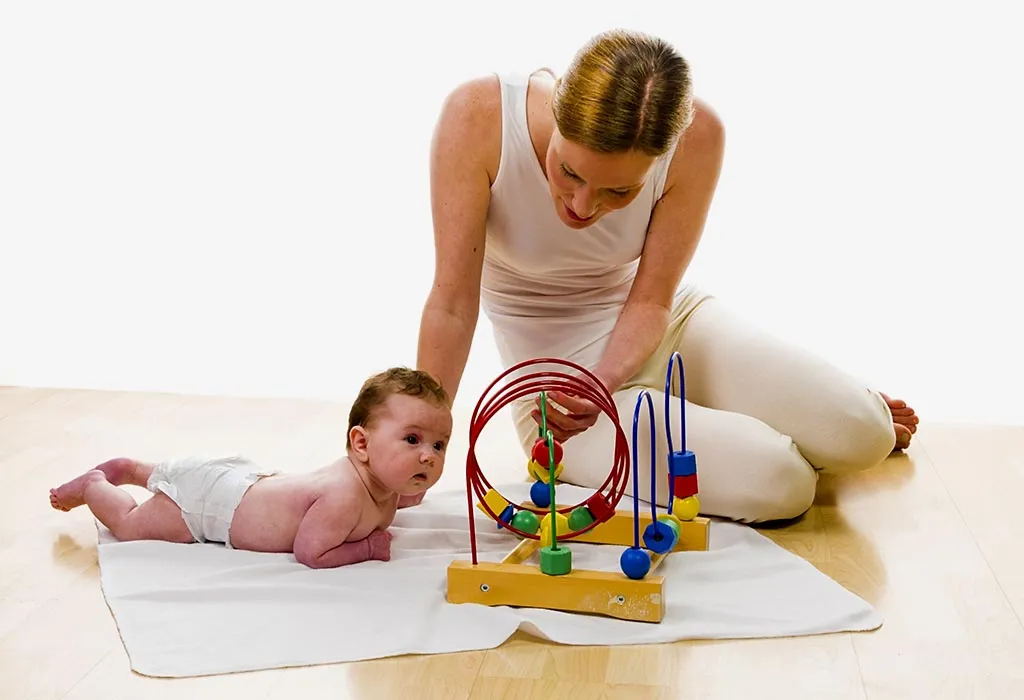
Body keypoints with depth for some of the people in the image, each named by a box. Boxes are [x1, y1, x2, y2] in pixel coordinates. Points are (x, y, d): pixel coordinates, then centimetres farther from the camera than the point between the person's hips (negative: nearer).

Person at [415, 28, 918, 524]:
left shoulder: (696, 135, -21)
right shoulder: (478, 115, -27)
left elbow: (650, 301, -13)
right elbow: (452, 303, -24)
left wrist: (602, 383, -31)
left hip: (672, 324, 3)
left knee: (863, 435, -14)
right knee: (779, 485, -23)